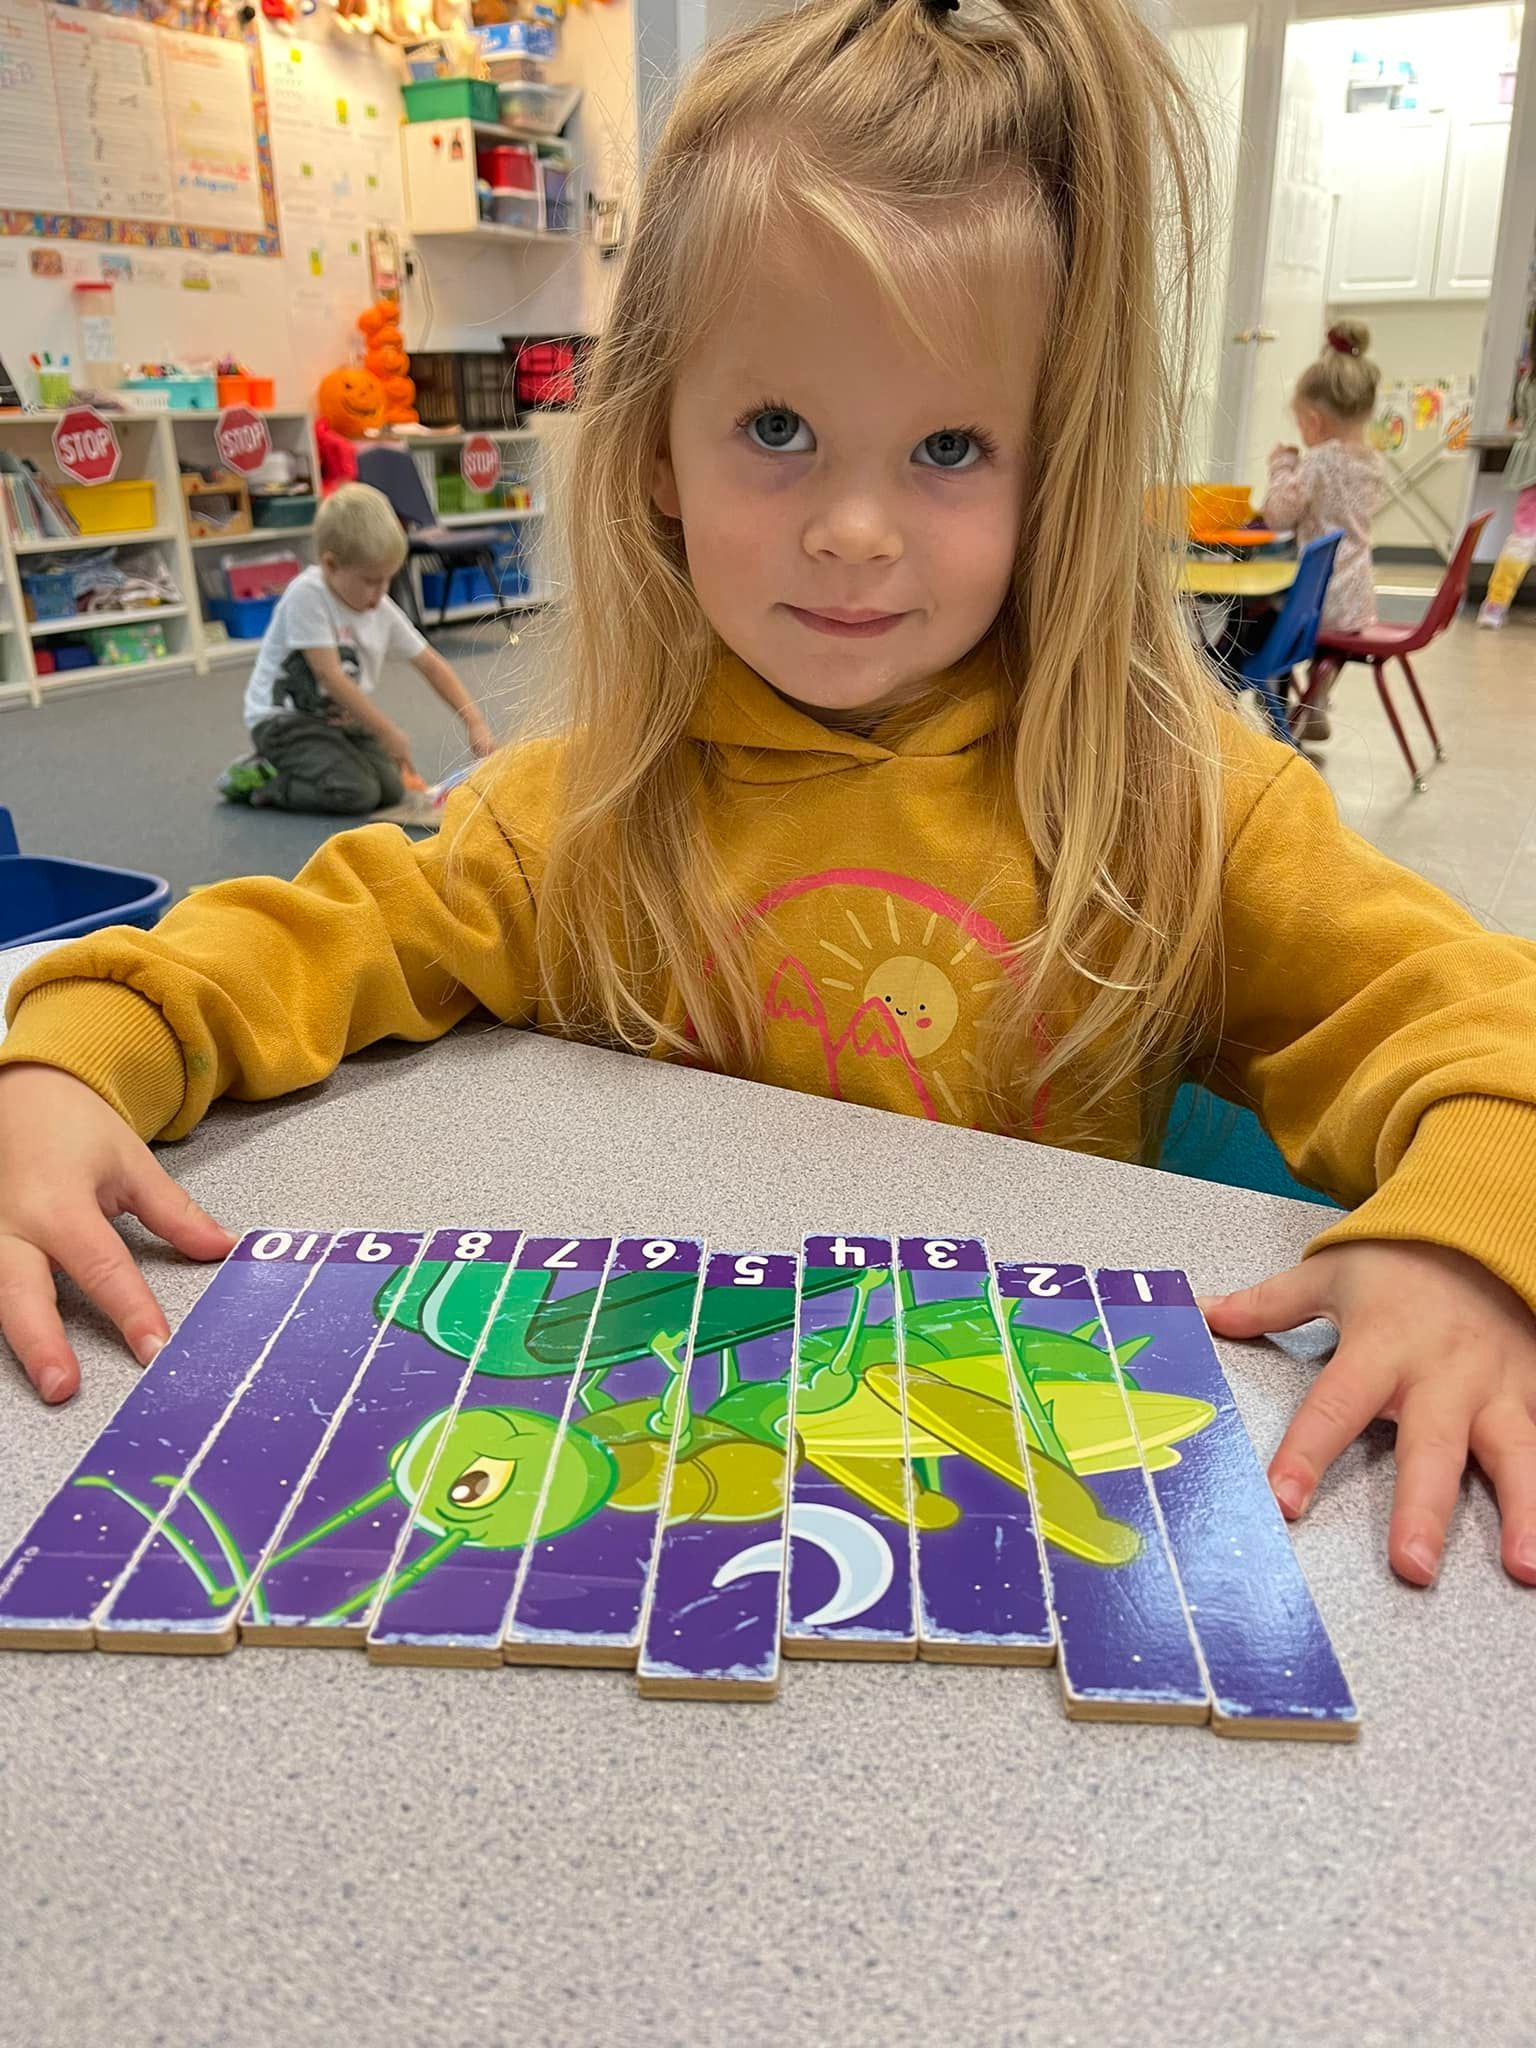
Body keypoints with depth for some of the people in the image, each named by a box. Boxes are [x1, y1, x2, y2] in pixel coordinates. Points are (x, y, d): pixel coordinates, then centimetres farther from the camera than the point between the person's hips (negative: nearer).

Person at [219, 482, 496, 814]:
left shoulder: (382, 610, 2)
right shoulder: (307, 595, -19)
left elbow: (431, 665, 7)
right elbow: (330, 676, -22)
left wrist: (475, 723, -2)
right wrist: (387, 731, -20)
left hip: (342, 721, 8)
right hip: (284, 719, -8)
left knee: (391, 789, -11)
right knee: (357, 794, -26)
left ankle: (287, 765, 10)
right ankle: (256, 778, -3)